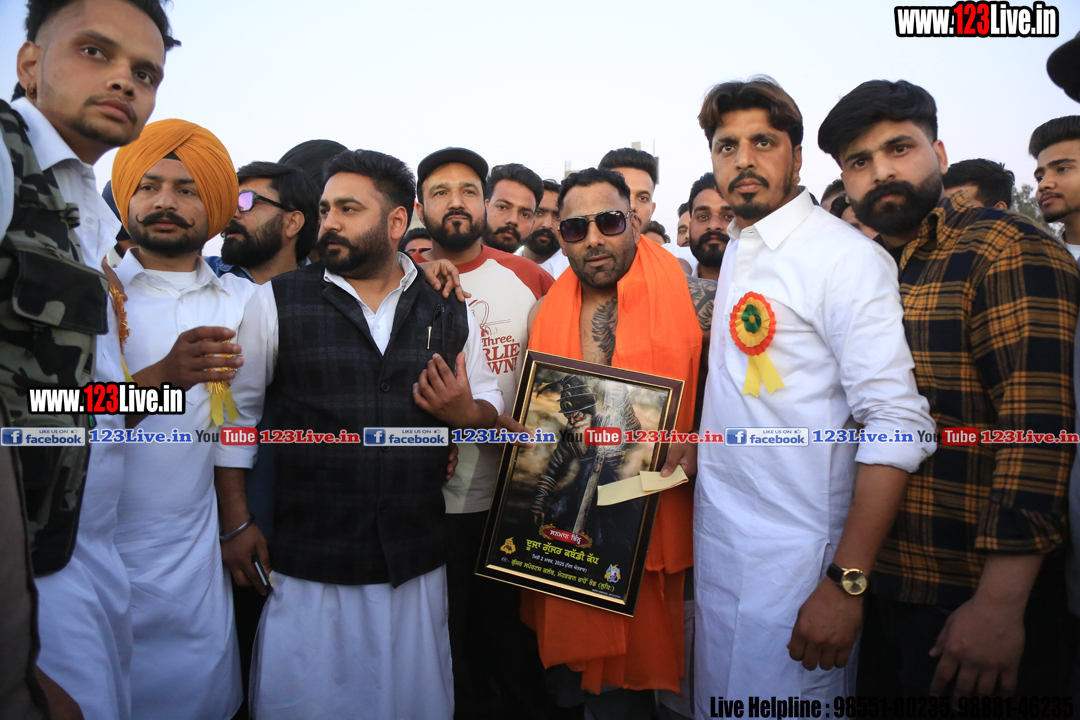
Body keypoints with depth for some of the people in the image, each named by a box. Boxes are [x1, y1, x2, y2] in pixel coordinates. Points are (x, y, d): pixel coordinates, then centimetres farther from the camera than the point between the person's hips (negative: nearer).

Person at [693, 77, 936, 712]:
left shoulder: (847, 256, -14)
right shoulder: (735, 252, 10)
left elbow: (899, 426, -20)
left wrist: (847, 582, -23)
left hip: (793, 557, -7)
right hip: (718, 537, 7)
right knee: (719, 698, 18)